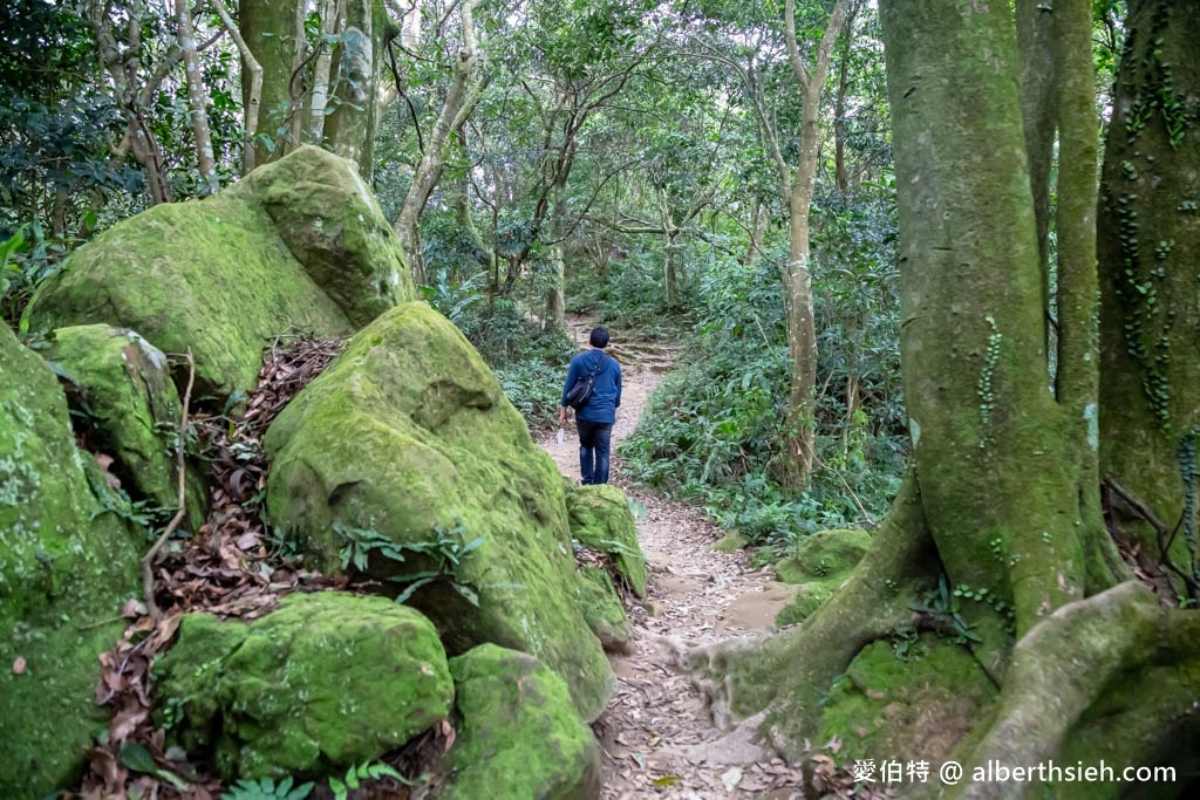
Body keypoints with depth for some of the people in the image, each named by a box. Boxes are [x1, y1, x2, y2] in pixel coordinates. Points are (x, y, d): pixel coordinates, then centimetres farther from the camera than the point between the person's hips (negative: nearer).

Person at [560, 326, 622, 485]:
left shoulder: (578, 360, -5)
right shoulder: (614, 364, 2)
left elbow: (568, 387, -2)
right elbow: (618, 391, 12)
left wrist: (563, 409, 7)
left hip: (584, 414, 0)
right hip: (606, 416, 0)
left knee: (586, 446, 21)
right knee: (602, 453, 7)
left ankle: (587, 482, 21)